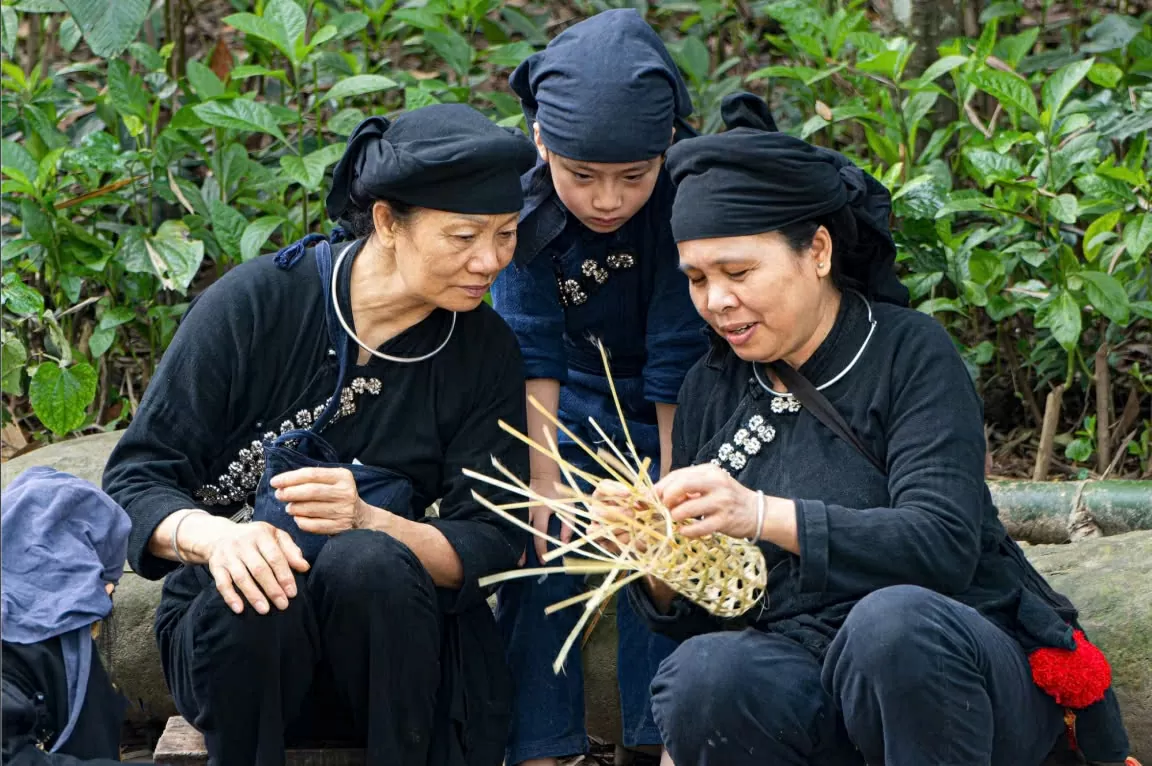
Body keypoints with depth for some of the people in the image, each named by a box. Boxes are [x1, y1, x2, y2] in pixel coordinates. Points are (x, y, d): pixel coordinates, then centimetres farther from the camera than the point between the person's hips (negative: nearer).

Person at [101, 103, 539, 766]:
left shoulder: (486, 352, 0)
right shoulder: (255, 304, -8)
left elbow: (491, 547, -5)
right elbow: (135, 481, -7)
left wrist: (369, 522, -26)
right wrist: (214, 536, -30)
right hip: (228, 639, -1)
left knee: (366, 563, -32)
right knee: (256, 589, -35)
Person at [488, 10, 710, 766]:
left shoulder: (686, 206, -27)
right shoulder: (526, 208, -19)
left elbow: (678, 367, -24)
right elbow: (534, 356, -17)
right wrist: (544, 489, -21)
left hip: (668, 415, -2)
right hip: (575, 399, 2)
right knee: (538, 541, -15)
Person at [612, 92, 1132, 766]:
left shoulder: (910, 352, -3)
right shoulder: (711, 390, 11)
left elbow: (943, 545, -18)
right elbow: (694, 616, 11)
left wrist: (763, 516, -28)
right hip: (803, 679, 3)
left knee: (892, 619, -37)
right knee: (700, 674, -30)